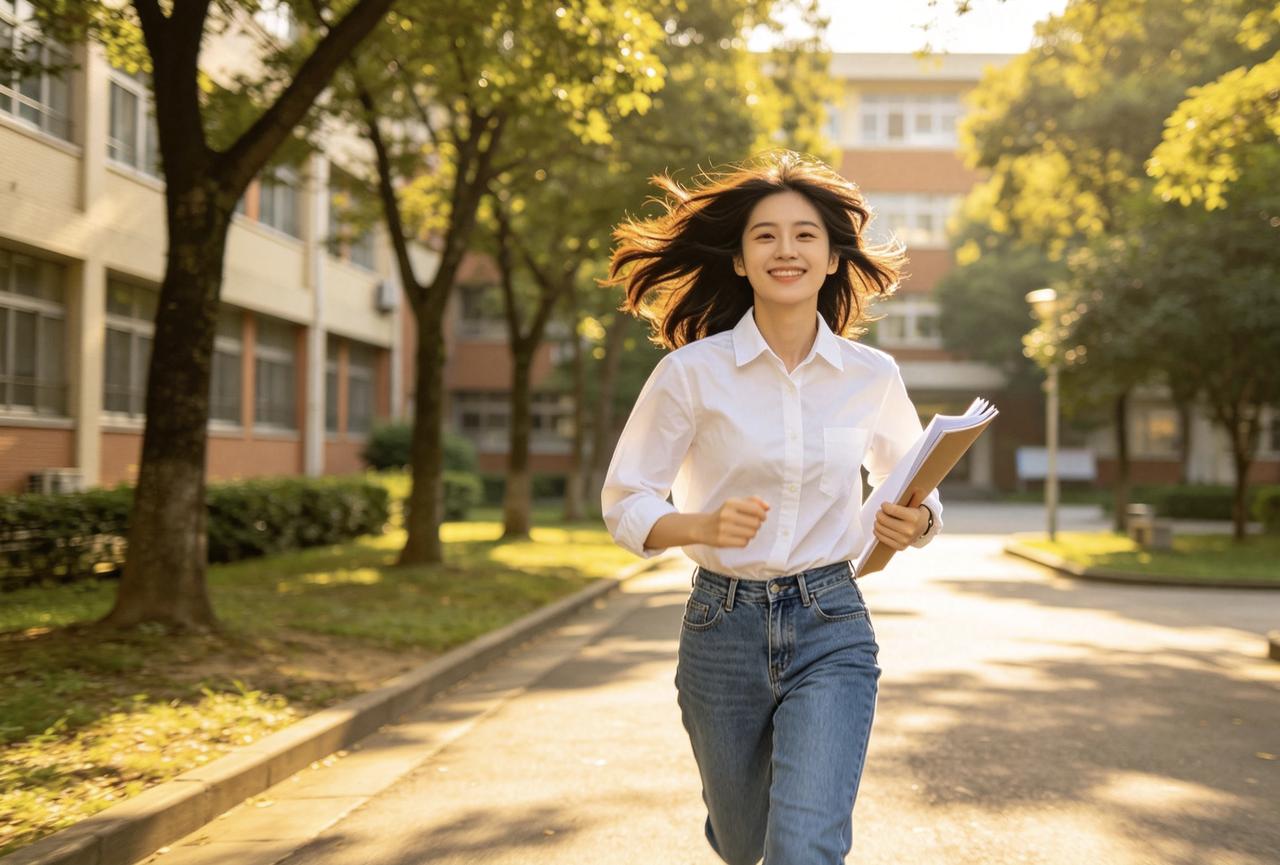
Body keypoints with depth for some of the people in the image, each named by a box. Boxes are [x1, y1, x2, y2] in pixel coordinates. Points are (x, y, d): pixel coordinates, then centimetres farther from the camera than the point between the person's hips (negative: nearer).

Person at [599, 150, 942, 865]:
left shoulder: (873, 376, -1)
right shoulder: (692, 372, -8)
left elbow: (917, 494, 13)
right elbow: (625, 502, -4)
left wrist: (915, 524, -11)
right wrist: (706, 526, -23)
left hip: (831, 627, 0)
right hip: (724, 627, 0)